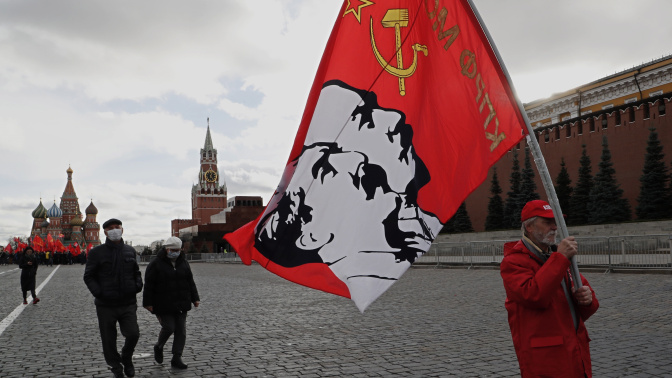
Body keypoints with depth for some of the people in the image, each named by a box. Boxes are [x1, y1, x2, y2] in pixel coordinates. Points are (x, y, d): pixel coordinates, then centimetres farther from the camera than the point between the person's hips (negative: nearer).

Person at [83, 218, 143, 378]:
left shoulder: (130, 251, 9)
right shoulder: (97, 252, -1)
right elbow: (88, 276, 1)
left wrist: (138, 285, 2)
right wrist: (98, 292, -14)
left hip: (128, 304, 2)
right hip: (106, 305, -2)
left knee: (133, 334, -9)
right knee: (109, 341, 6)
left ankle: (126, 359, 21)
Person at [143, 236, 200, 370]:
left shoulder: (183, 262, 10)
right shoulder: (156, 264, -6)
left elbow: (190, 282, 15)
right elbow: (149, 285, -7)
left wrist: (195, 298, 11)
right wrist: (148, 303, -10)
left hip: (181, 304, 5)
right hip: (164, 306, -5)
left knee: (181, 330, 2)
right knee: (168, 328, -9)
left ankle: (176, 358, 10)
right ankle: (158, 347, 23)